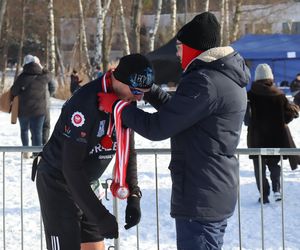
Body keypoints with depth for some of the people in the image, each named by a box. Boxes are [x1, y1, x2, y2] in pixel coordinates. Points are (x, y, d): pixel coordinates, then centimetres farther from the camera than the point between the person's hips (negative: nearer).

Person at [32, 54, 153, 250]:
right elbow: (71, 168, -29)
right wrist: (101, 216, -29)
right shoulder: (85, 104, -31)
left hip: (87, 183, 8)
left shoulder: (128, 101, -7)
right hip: (57, 182, -8)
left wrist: (133, 197, -6)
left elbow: (128, 151, 5)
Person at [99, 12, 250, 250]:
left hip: (200, 198, -10)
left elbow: (158, 127, -19)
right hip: (219, 194, 10)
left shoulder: (204, 81, -21)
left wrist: (116, 106, -6)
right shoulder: (227, 77, 11)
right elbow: (179, 109, 19)